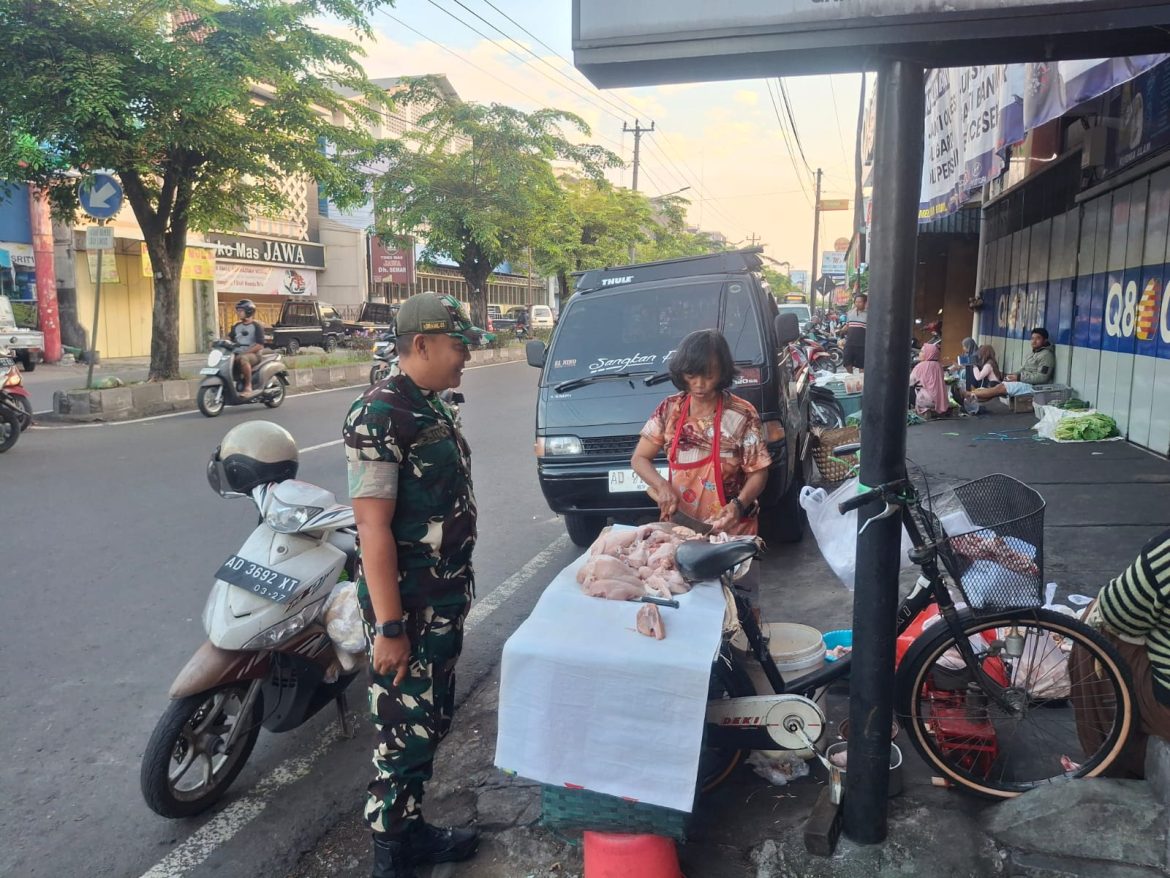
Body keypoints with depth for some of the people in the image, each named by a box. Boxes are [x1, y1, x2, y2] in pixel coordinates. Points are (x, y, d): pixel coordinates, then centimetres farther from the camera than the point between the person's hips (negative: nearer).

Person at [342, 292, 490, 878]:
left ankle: (411, 828, 37)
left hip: (445, 598, 9)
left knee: (431, 721, 20)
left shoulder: (433, 409, 9)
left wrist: (457, 590, 18)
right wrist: (389, 626, -23)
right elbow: (373, 527, -23)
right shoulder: (380, 415, -20)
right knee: (405, 732, 5)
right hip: (407, 606, -9)